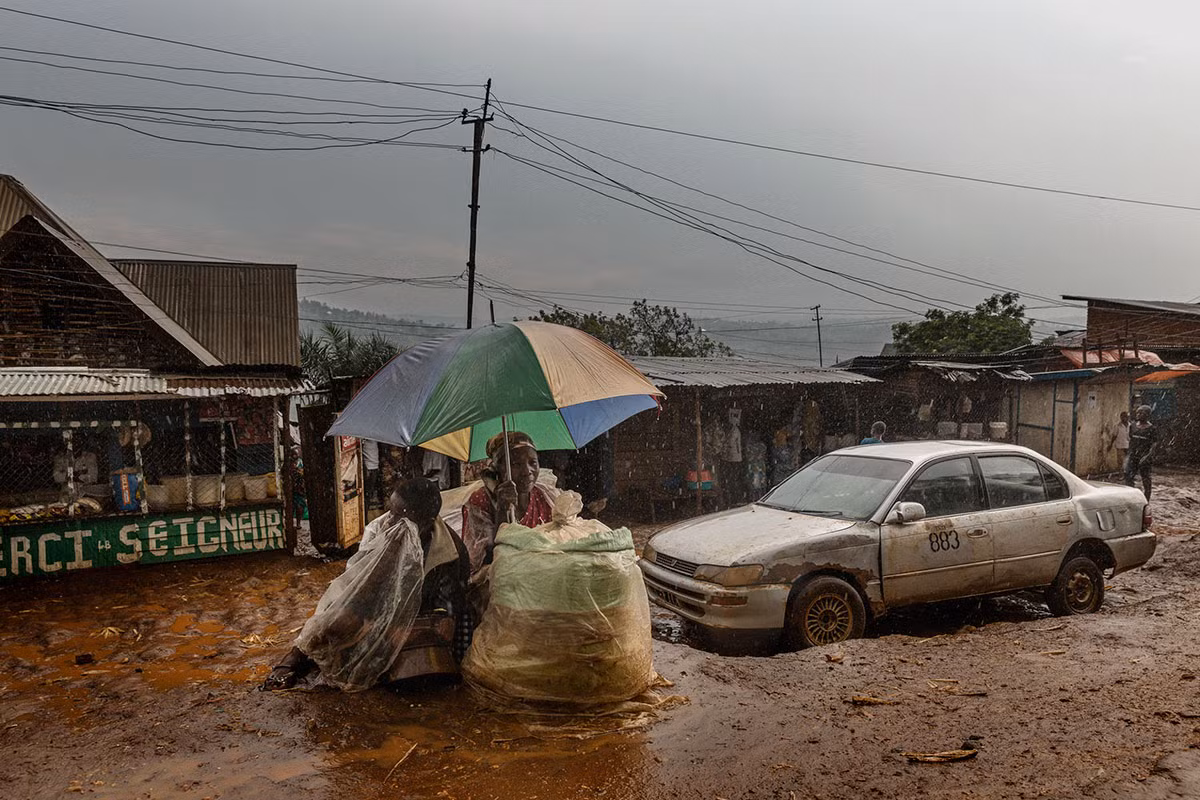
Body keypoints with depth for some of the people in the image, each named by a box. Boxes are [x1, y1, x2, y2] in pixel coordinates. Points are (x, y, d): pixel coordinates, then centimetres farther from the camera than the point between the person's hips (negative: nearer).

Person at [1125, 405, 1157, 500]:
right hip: (1133, 456, 5)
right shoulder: (1133, 426, 9)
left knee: (1145, 479, 4)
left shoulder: (1151, 428, -7)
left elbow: (1155, 443, -11)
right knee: (1128, 476, -3)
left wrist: (1149, 455, -23)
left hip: (1144, 457, -5)